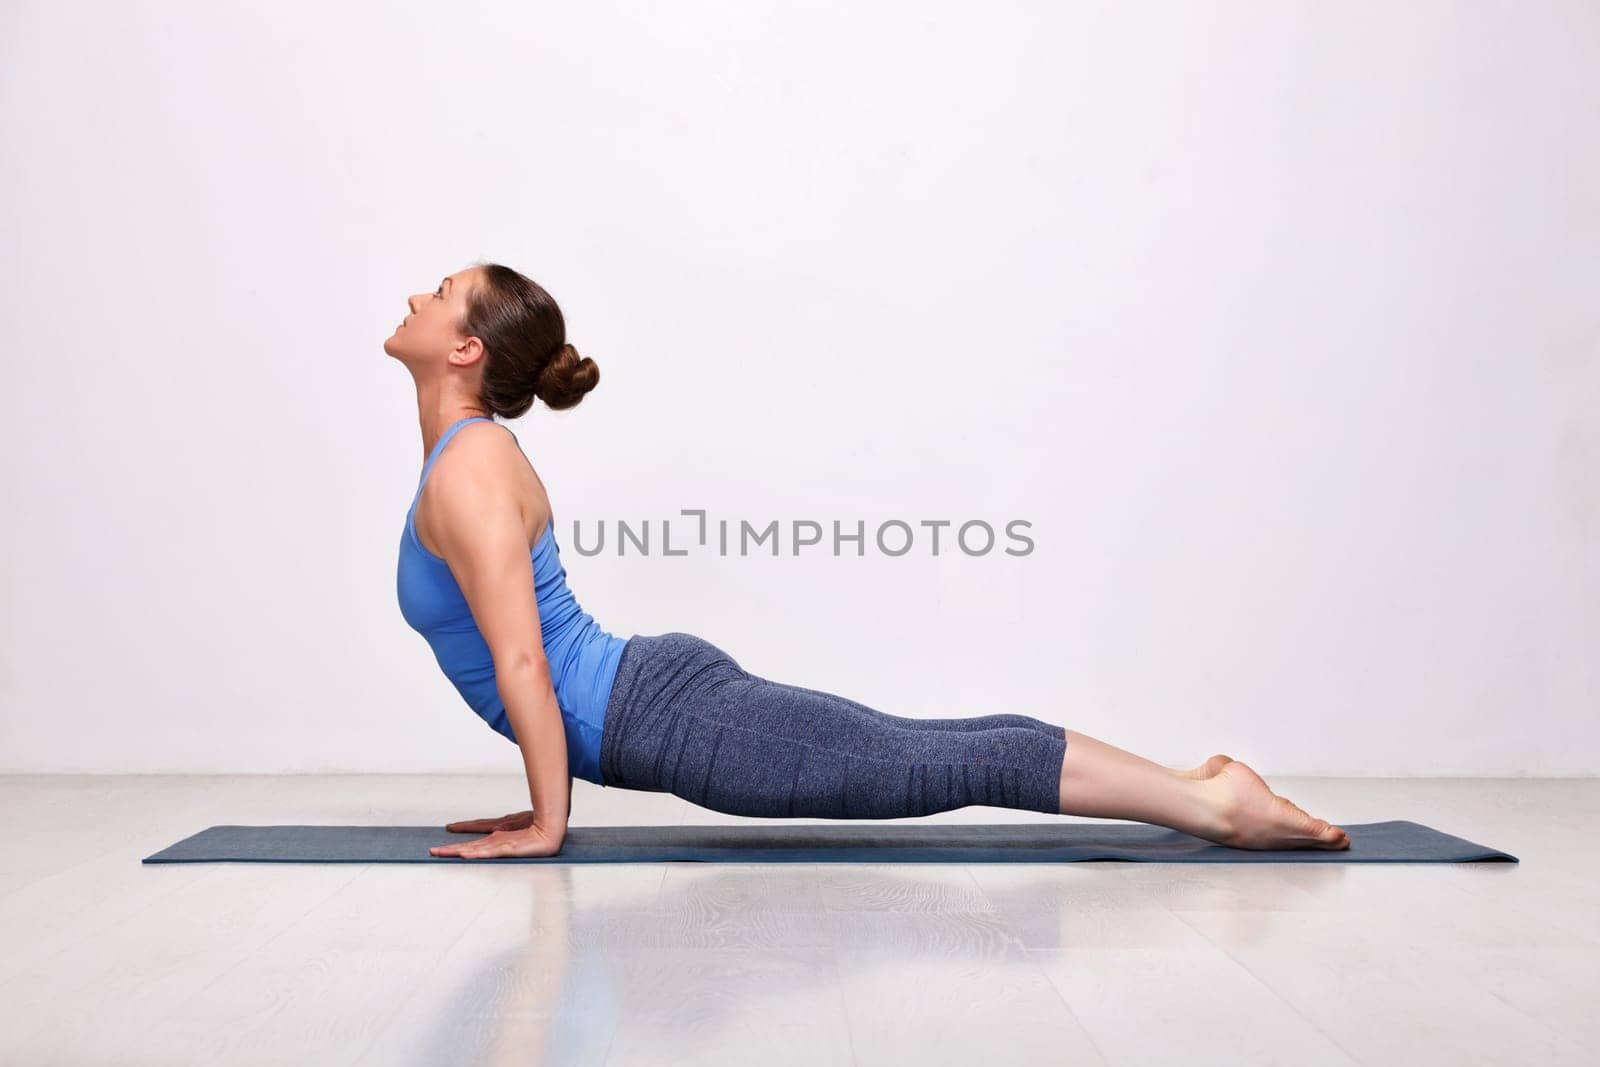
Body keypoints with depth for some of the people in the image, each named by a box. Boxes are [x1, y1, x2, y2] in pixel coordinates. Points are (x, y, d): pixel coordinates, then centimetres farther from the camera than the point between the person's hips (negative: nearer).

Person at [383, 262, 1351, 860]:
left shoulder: (468, 469, -14)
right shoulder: (474, 455, 16)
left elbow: (521, 659, -20)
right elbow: (534, 655, 23)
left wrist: (547, 824, -14)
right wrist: (553, 793, 23)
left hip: (673, 718, -9)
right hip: (662, 690, 9)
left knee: (944, 765, -7)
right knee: (940, 752, 10)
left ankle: (1215, 801, -1)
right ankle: (1198, 786, 16)